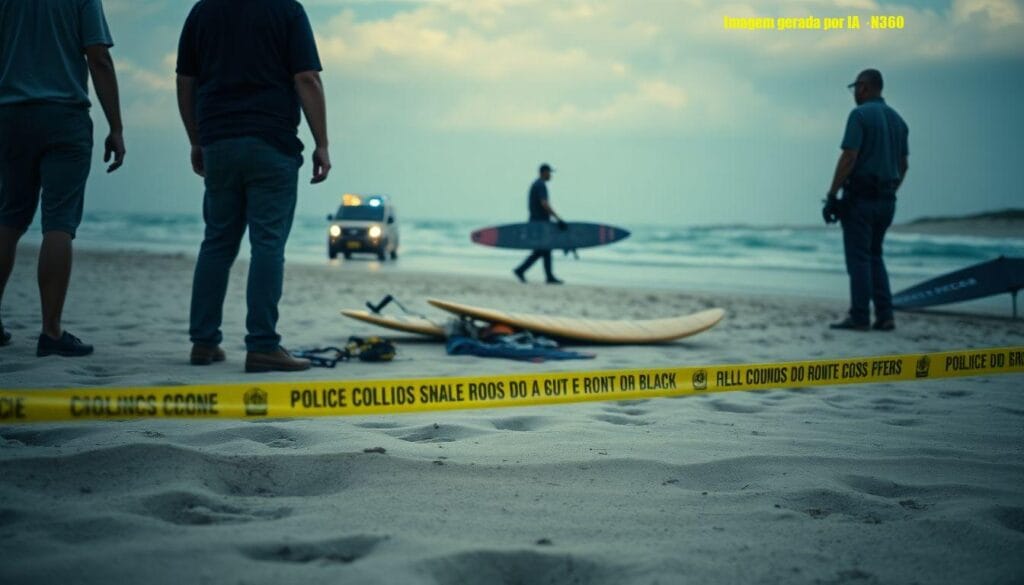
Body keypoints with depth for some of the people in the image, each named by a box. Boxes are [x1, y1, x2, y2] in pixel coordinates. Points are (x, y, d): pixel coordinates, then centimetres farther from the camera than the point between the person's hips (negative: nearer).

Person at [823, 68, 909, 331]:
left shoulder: (860, 115, -10)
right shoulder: (897, 119, 14)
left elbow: (849, 158, -18)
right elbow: (903, 166, 16)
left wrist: (832, 196, -16)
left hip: (860, 198, -7)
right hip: (886, 199, 7)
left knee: (859, 258, -2)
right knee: (875, 256, 15)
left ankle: (860, 318, -1)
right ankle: (885, 316, 9)